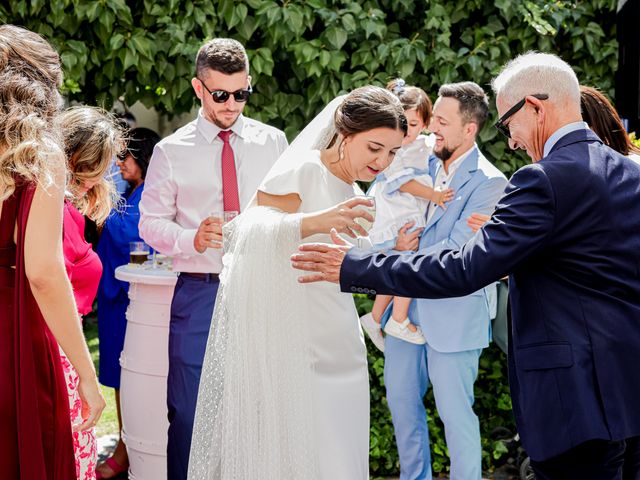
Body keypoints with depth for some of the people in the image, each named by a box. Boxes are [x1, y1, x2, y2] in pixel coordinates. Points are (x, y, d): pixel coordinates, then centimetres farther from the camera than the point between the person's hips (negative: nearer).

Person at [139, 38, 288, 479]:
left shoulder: (273, 142, 7)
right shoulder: (171, 152, 2)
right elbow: (150, 224, 2)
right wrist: (194, 239, -17)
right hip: (199, 293, -1)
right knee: (190, 411, 4)